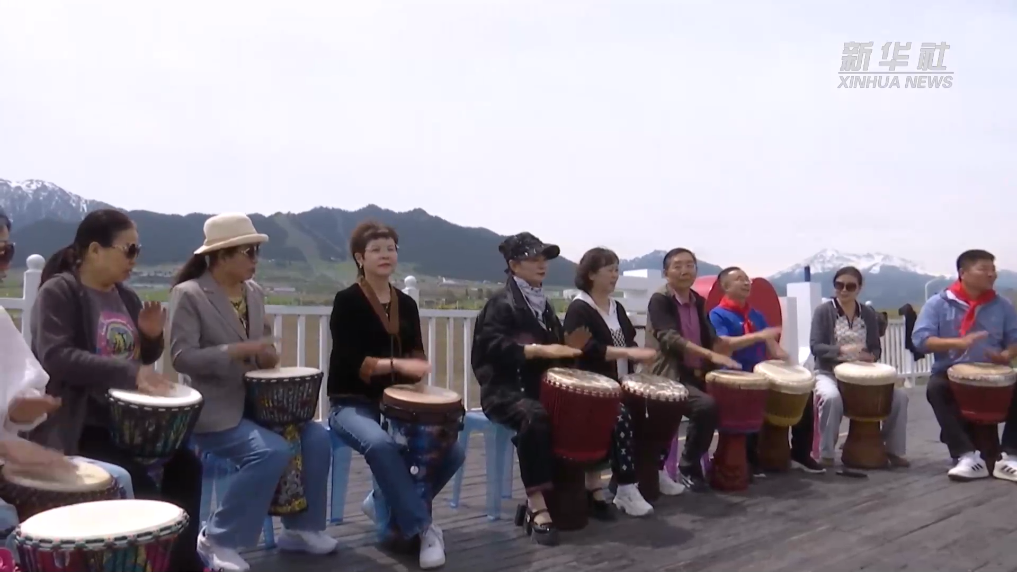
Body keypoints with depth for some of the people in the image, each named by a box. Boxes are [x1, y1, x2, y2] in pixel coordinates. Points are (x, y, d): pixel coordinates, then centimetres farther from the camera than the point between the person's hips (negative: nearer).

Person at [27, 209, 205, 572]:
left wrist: (152, 337, -5)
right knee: (140, 487, -19)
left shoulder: (126, 296, 10)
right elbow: (55, 357, -26)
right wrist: (130, 373, -32)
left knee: (185, 465, -8)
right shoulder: (58, 292, -12)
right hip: (77, 425, -7)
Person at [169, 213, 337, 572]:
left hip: (255, 401, 7)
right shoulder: (188, 294, -11)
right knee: (273, 452, -27)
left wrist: (267, 354, -2)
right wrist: (236, 350, -28)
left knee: (316, 438, -8)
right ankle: (217, 539, -10)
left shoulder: (254, 292, 9)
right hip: (214, 409, -7)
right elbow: (182, 357, -19)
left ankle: (301, 527, 9)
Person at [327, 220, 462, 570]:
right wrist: (396, 363, -32)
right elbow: (349, 362, -18)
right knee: (380, 445, -38)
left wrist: (415, 374, -12)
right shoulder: (347, 301, -7)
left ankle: (385, 504, 6)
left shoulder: (406, 304, 11)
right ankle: (422, 528, -24)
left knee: (453, 451, -14)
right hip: (352, 403, -6)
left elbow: (416, 357, 12)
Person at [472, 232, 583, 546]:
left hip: (540, 386, 8)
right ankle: (537, 507, -34)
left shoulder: (543, 304, 21)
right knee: (535, 417, -37)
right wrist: (538, 349, -29)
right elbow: (492, 345, -21)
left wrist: (566, 350, 3)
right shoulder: (501, 302, -4)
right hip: (505, 389, -8)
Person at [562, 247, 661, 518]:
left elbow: (629, 341, 24)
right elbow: (586, 350, -24)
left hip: (621, 383, 8)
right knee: (621, 415, -32)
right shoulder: (579, 309, -9)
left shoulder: (617, 307, 17)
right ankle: (625, 489, -26)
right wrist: (628, 353, -30)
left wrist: (638, 357, 1)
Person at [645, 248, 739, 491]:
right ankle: (688, 467, -10)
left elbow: (710, 338, 18)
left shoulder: (699, 302, 13)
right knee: (707, 405, -29)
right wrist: (710, 354, -35)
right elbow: (670, 338, -25)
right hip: (670, 376, -8)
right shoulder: (659, 300, -10)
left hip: (698, 374, 8)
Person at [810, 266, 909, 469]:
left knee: (899, 396, -14)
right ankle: (826, 454, -21)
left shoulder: (868, 314, 7)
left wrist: (871, 356, -15)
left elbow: (876, 348, 10)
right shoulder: (824, 311, -5)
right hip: (829, 373, -4)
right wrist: (841, 350, -31)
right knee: (832, 398, -38)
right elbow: (815, 346, -14)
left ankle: (894, 450, 5)